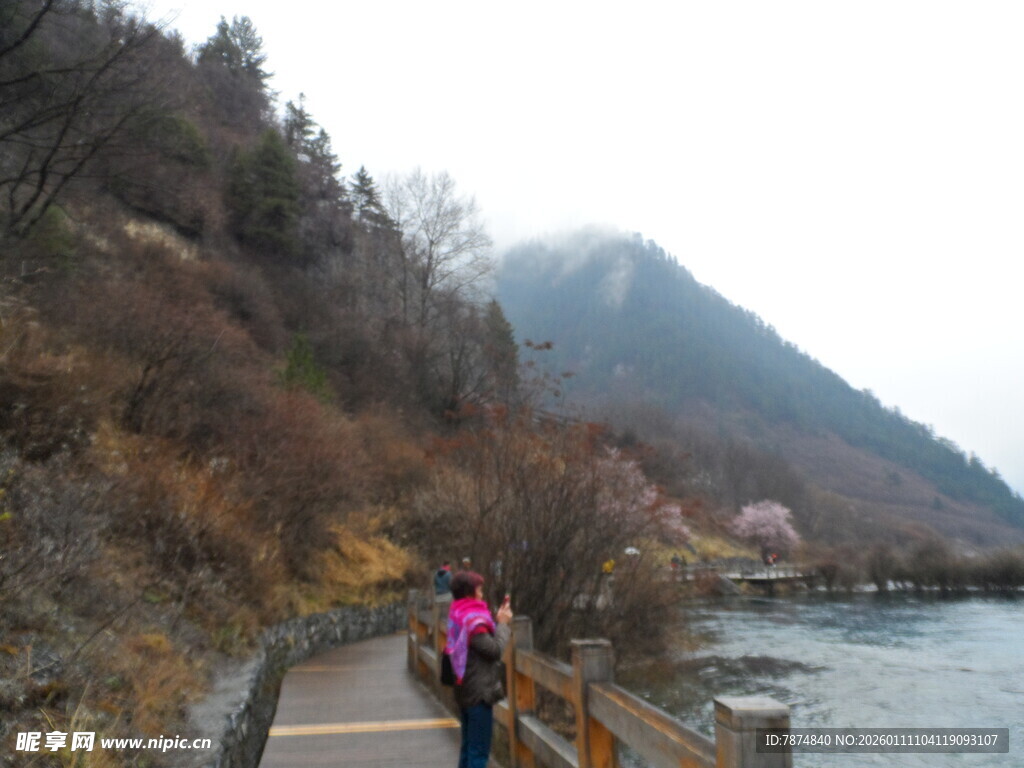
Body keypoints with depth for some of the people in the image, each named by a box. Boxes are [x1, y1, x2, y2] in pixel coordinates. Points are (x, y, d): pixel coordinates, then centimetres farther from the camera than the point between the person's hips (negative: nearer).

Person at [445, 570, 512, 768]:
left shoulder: (460, 615, 11)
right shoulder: (473, 619, -20)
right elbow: (494, 649, -20)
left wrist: (500, 620, 4)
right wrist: (503, 623, -10)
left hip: (466, 691, 10)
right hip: (479, 692, -10)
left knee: (468, 747, 18)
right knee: (479, 751, -2)